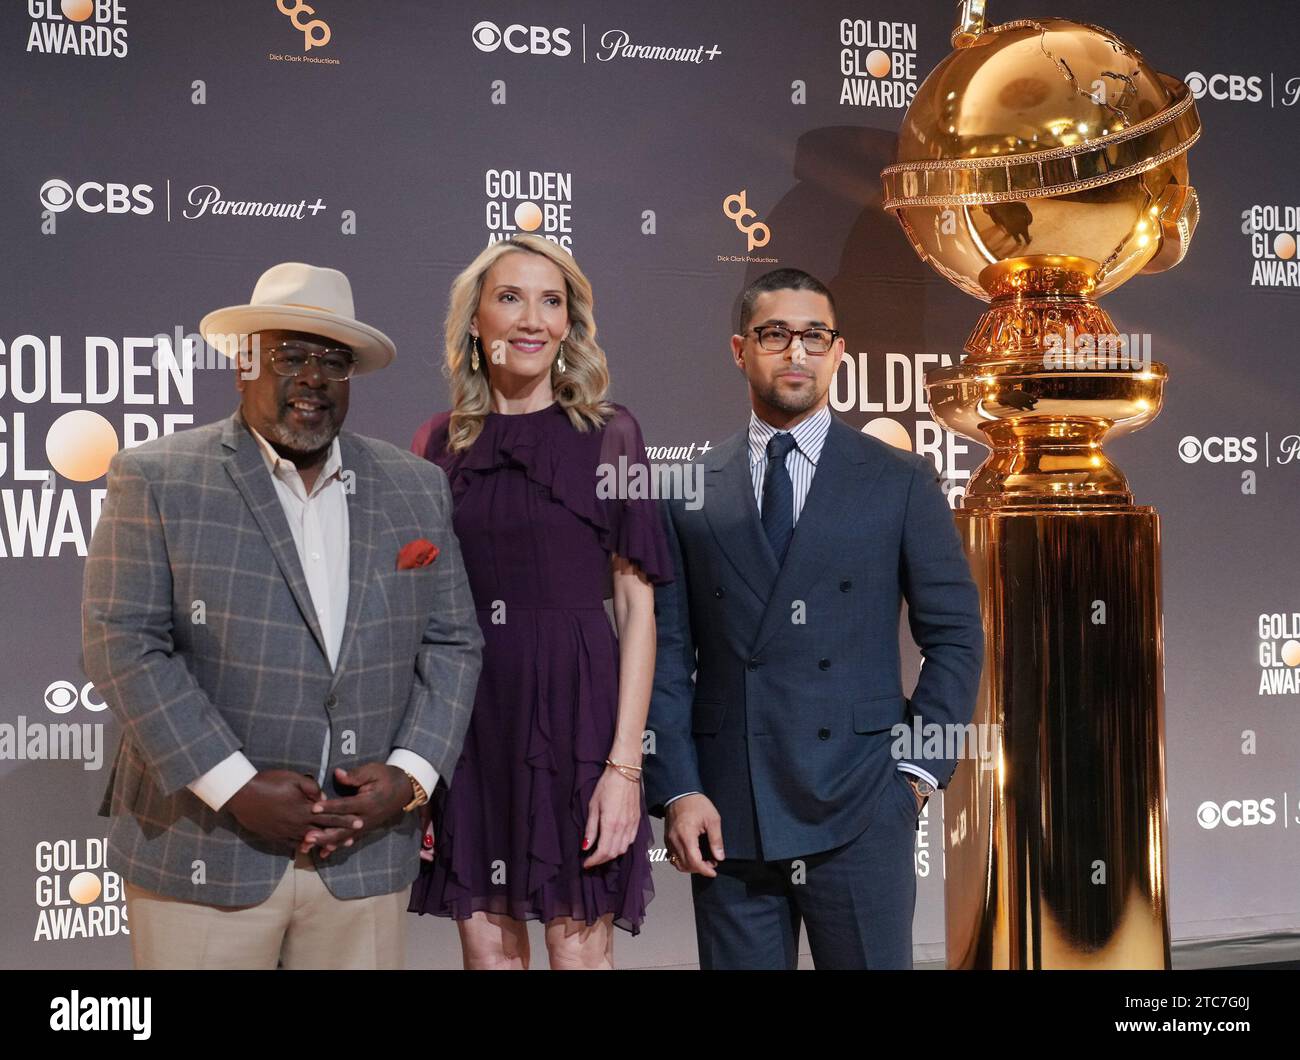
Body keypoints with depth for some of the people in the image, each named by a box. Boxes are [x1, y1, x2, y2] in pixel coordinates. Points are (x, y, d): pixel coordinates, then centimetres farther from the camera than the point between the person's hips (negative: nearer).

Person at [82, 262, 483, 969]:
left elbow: (452, 643, 9)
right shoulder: (156, 480, -2)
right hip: (202, 855, -3)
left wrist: (409, 774, -6)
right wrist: (236, 787, -14)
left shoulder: (417, 490, 9)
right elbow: (123, 646, -8)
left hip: (364, 852, 3)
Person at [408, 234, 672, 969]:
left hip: (572, 711, -3)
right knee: (488, 950, 8)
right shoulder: (441, 442, 9)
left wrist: (625, 765, -11)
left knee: (579, 949, 1)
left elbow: (638, 605, -3)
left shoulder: (609, 435, 0)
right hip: (467, 717, 3)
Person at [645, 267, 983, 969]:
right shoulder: (688, 493, 8)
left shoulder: (901, 481, 6)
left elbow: (955, 636, 5)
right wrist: (677, 791, -3)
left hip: (860, 809, -1)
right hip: (726, 814, 1)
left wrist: (919, 771, -3)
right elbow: (668, 652, 5)